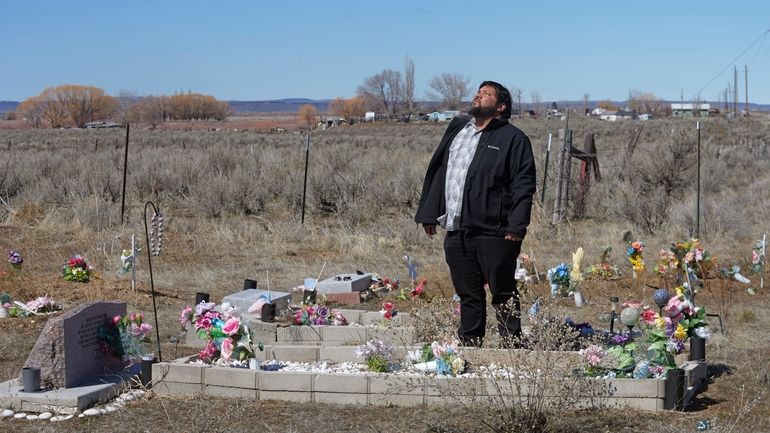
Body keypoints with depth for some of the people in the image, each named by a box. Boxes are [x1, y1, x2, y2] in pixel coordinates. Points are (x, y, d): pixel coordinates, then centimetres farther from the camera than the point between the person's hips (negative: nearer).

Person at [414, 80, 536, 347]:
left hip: (494, 233, -6)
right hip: (456, 232, 6)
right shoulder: (456, 130, 17)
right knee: (468, 295, 13)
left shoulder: (512, 138, -2)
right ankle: (469, 347, 21)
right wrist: (428, 214, 15)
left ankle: (511, 348, 9)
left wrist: (516, 226, -17)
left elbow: (524, 184, -9)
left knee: (503, 295, 1)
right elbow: (437, 173, 20)